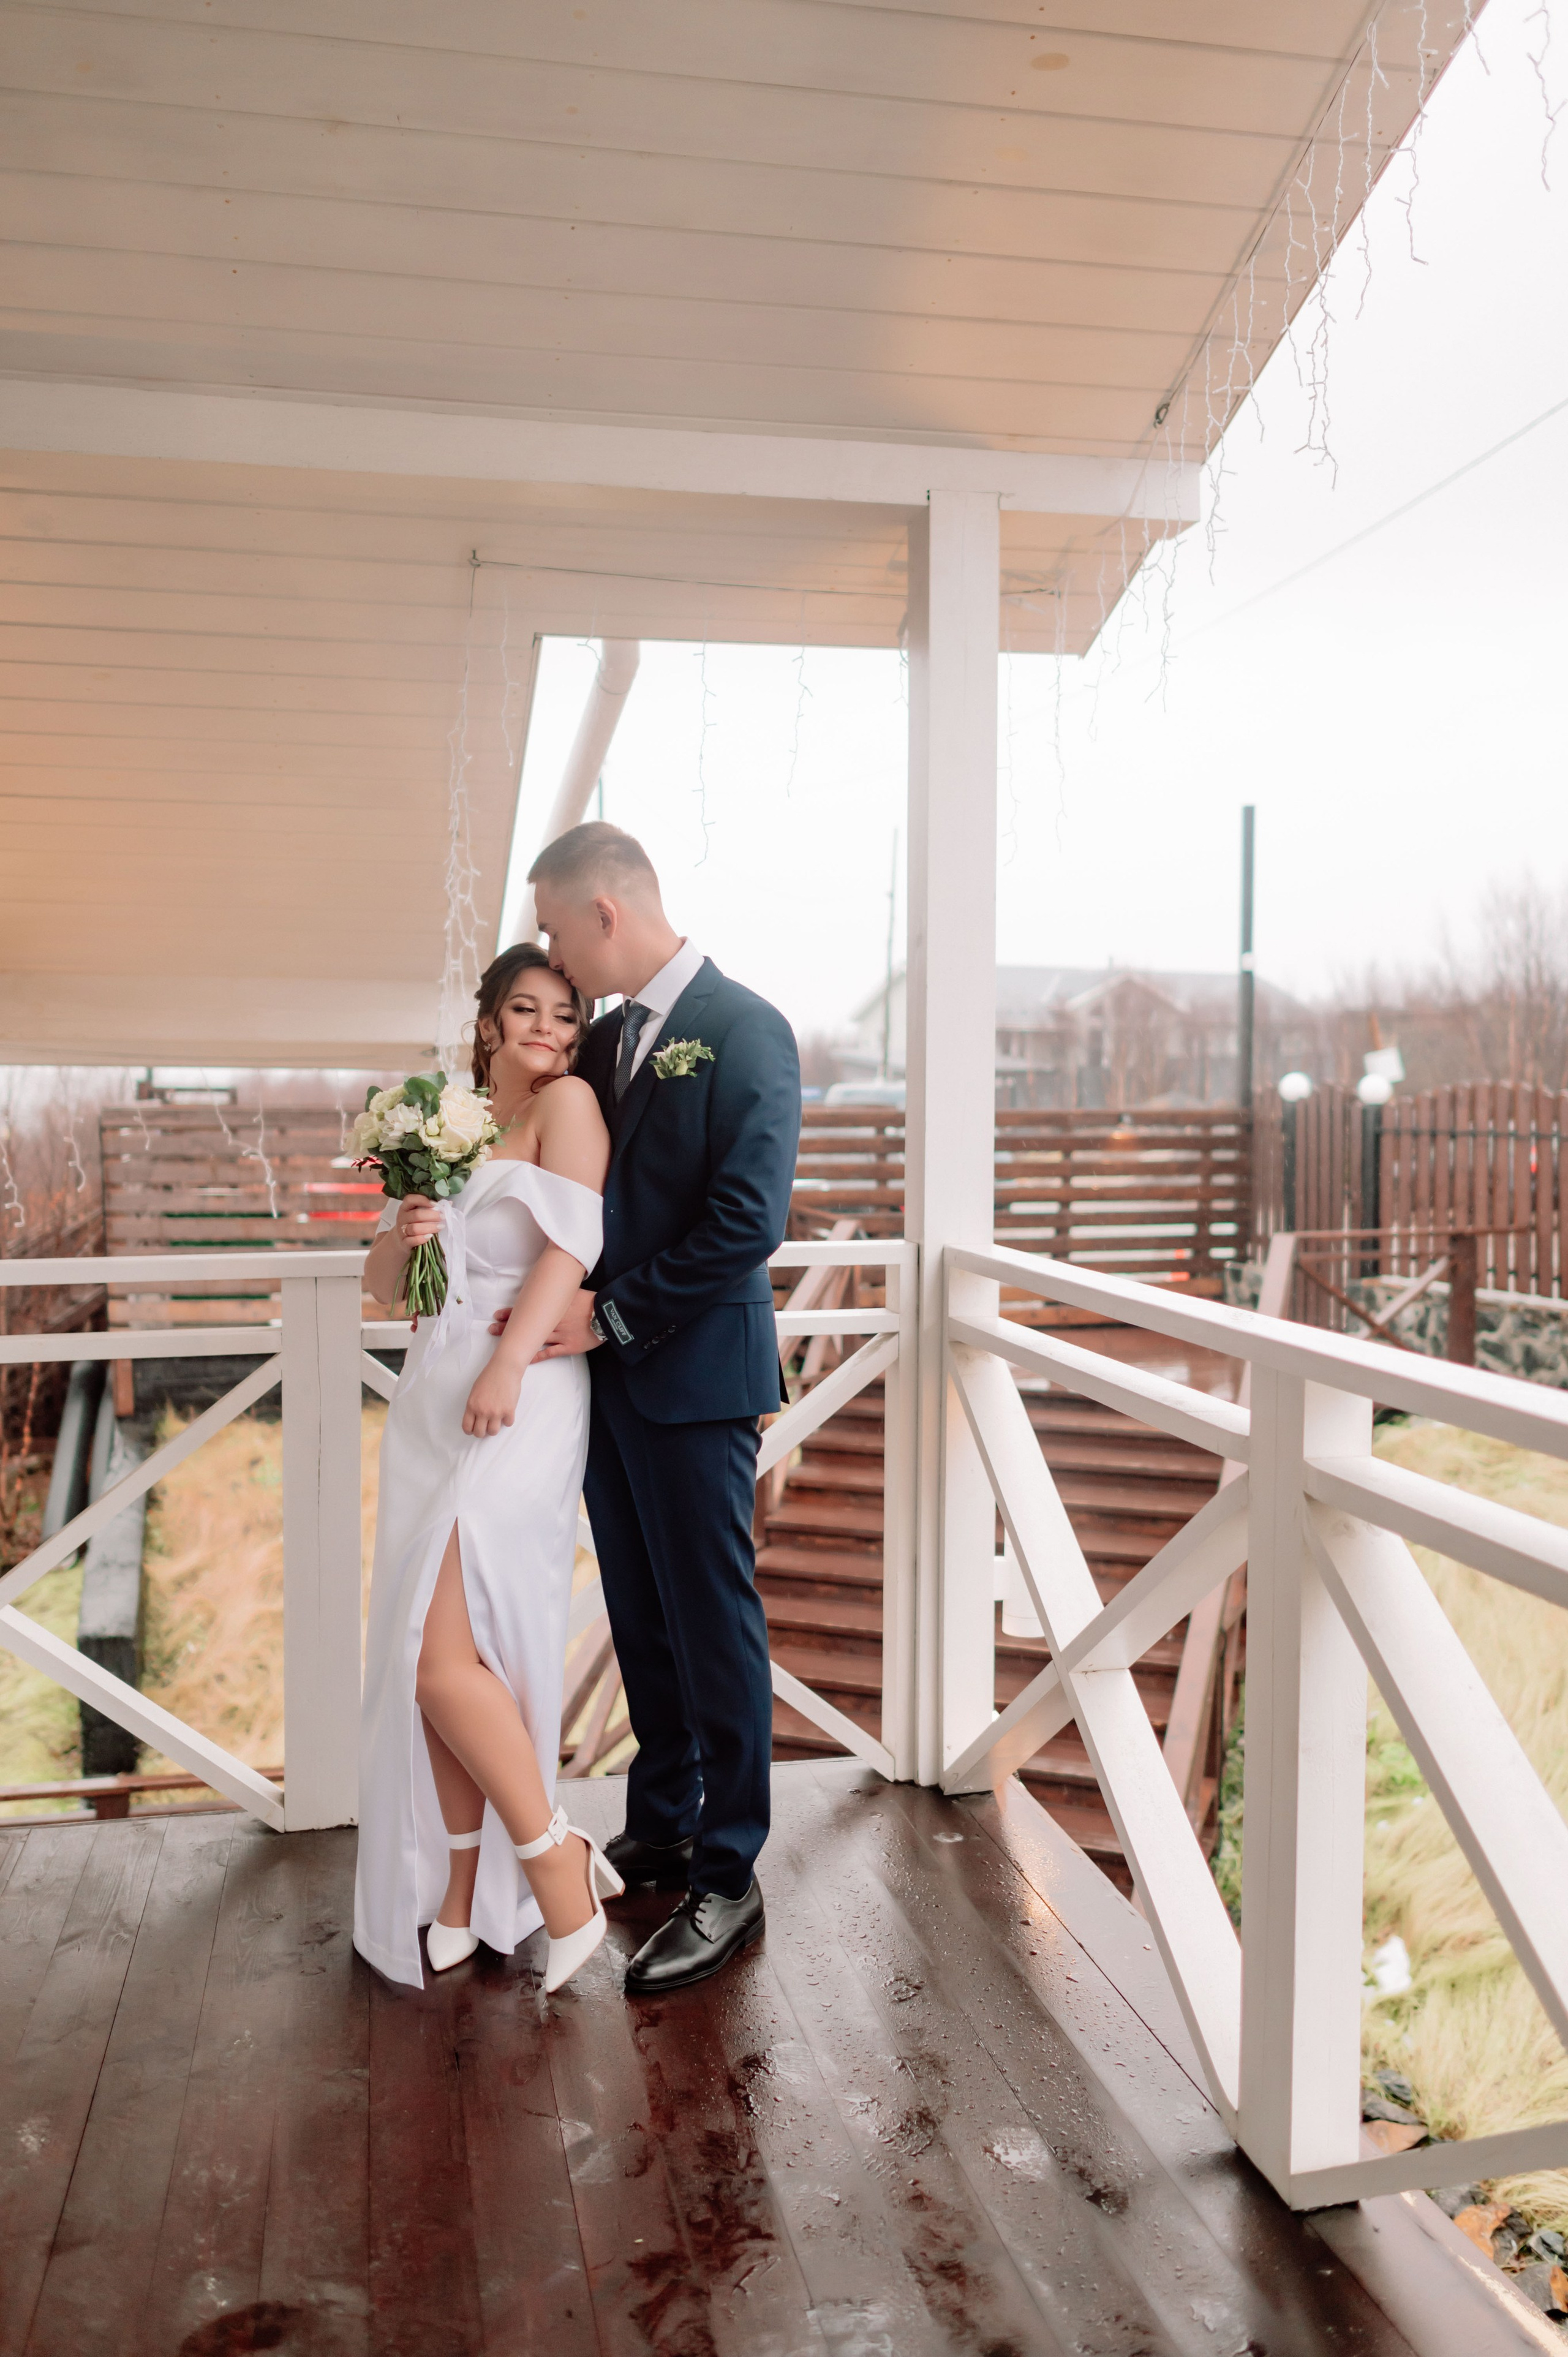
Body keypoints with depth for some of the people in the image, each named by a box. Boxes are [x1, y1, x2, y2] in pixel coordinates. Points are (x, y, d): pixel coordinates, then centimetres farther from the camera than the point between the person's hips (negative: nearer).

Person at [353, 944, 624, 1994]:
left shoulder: (567, 1104, -1)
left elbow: (572, 1242, -13)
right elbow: (383, 1282, 19)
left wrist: (508, 1364, -23)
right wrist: (404, 1233, -3)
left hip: (518, 1407, -7)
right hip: (432, 1407, 7)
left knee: (445, 1659, -13)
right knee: (429, 1661, 8)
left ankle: (558, 1871, 3)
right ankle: (458, 1898, 21)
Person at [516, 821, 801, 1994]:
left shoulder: (744, 1029, -13)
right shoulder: (606, 1039, 12)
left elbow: (748, 1222, -20)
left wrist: (612, 1314, -16)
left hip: (695, 1375, -8)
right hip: (609, 1370, 8)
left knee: (715, 1623, 3)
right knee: (643, 1618, 18)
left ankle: (728, 1878, 16)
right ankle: (662, 1826, 35)